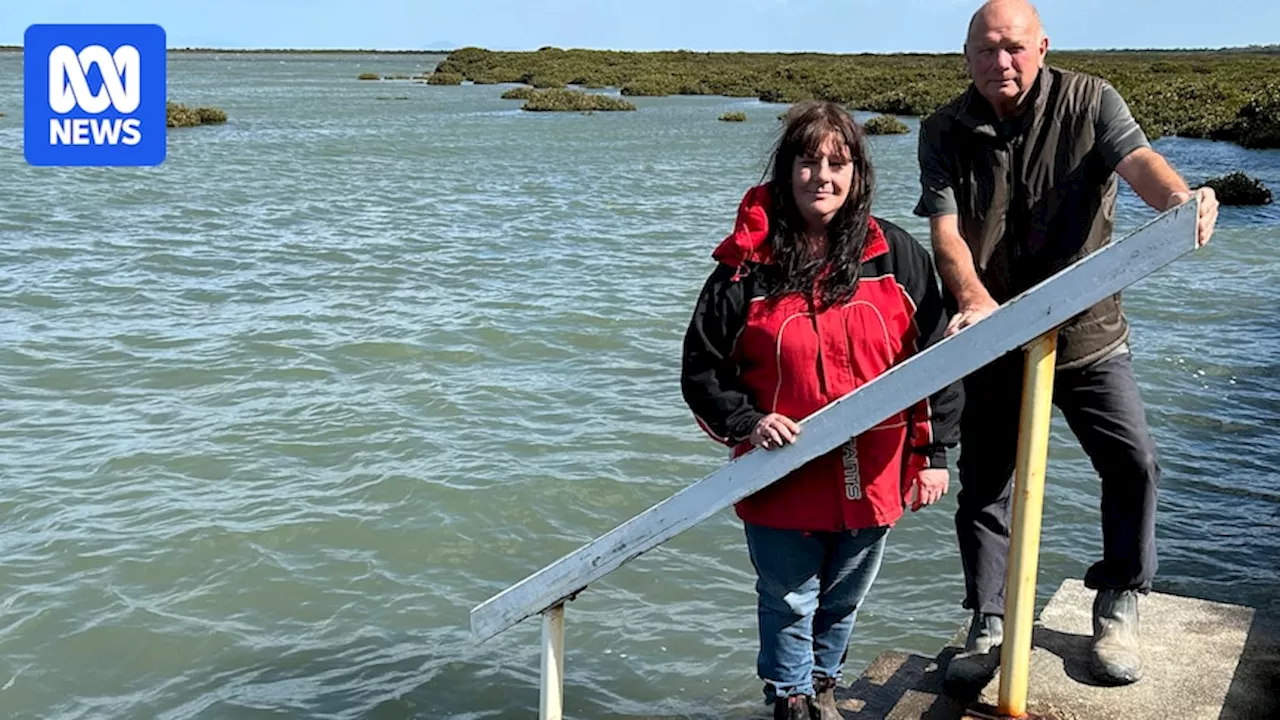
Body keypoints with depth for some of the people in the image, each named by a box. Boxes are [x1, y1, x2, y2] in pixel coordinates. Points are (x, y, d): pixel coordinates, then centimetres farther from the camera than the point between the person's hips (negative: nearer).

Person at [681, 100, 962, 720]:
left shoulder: (895, 255, -3)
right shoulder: (747, 266, -8)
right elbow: (702, 370, -2)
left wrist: (934, 453, 0)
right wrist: (746, 422, -16)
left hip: (872, 477, 2)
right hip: (784, 481, -2)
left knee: (843, 601, 21)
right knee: (789, 604, 12)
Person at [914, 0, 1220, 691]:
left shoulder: (1089, 100, -3)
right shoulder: (944, 132, -1)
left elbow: (1136, 158, -22)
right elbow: (945, 230, -11)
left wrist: (1179, 197, -46)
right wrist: (974, 299, -30)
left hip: (1088, 330, -1)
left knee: (1134, 460, -9)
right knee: (983, 485, 4)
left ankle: (1118, 606, 13)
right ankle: (988, 628, 17)